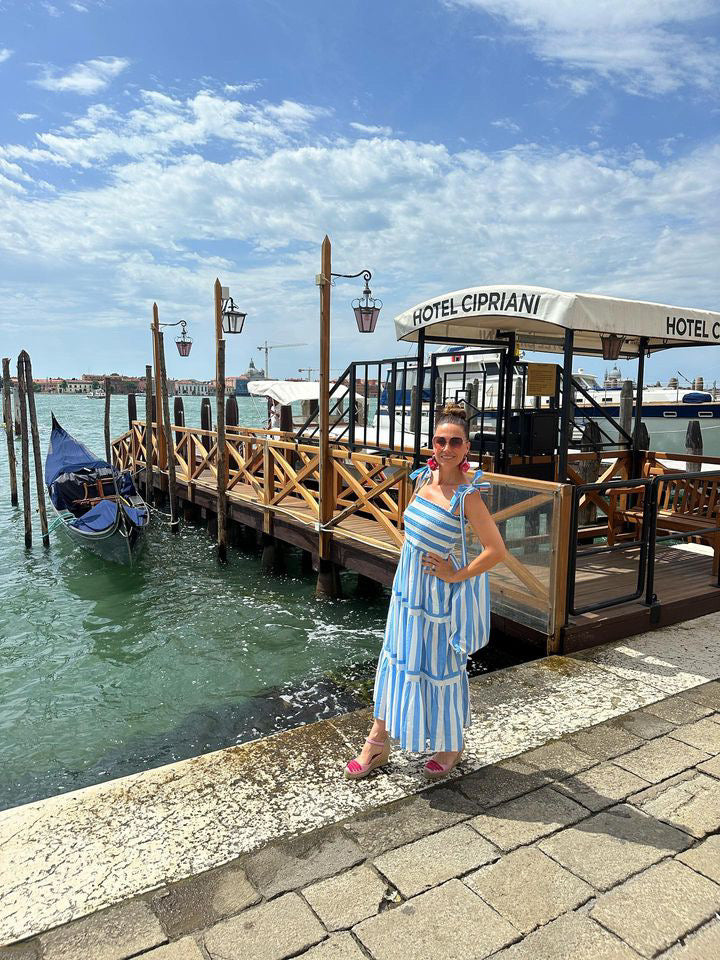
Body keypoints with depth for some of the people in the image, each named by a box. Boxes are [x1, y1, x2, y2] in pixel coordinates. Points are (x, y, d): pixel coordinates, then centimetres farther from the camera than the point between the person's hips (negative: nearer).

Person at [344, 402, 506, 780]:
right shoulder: (424, 477, 0)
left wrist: (456, 575, -17)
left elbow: (496, 550, -22)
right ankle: (378, 743, 33)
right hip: (408, 586, 7)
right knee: (395, 661, 16)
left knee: (442, 669, 11)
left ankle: (450, 747, 36)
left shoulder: (466, 494, -20)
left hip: (441, 594, -7)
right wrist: (410, 561, 11)